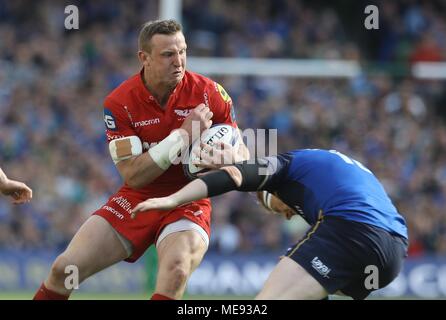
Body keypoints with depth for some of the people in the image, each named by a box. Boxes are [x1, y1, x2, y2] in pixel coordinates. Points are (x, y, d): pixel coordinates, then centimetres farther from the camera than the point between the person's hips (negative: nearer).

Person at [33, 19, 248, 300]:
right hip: (136, 200, 2)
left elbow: (242, 153, -1)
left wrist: (229, 156, -28)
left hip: (188, 202, -2)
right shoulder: (119, 103, -12)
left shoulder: (210, 93, -11)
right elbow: (132, 175, -17)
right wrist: (184, 135, -26)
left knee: (176, 271, -33)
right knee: (64, 269, -5)